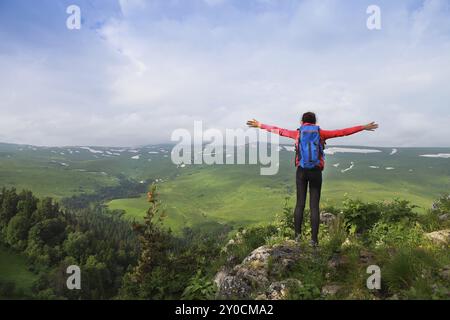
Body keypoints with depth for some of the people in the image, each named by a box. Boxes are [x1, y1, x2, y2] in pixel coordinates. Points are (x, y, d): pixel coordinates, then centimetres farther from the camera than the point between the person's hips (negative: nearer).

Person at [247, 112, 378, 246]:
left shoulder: (297, 133, 5)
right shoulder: (321, 133, 3)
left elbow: (278, 130, 12)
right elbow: (343, 132, 4)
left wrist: (260, 125, 23)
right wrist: (363, 127, 12)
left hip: (301, 171, 1)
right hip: (316, 172, 0)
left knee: (300, 203, 9)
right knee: (314, 205, 1)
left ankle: (297, 234, 5)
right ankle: (314, 239, 1)